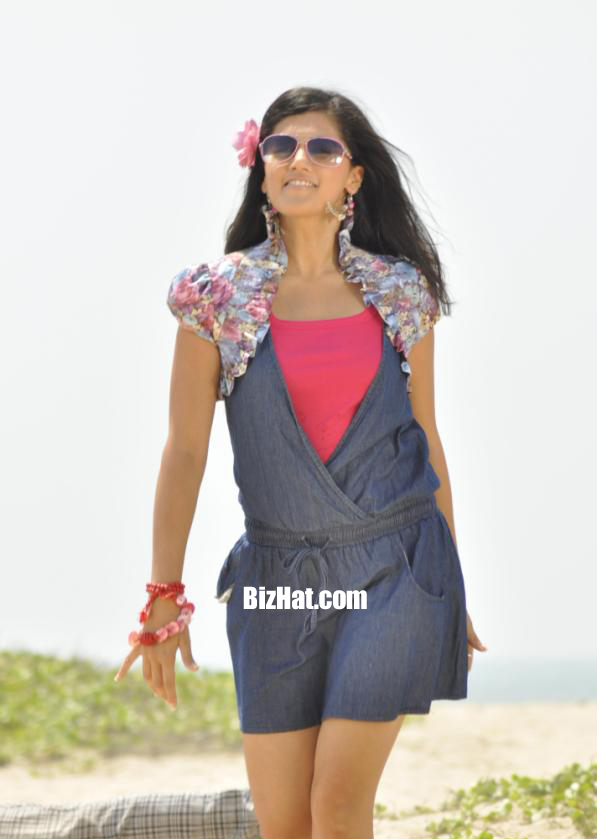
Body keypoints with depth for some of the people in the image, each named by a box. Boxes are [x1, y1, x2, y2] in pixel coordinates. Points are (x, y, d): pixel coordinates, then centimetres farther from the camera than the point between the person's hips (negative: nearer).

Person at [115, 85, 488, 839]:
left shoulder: (401, 294, 4)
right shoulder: (216, 295, 0)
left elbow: (427, 440, 10)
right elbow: (184, 449, 0)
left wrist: (452, 594, 12)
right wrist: (163, 597, -5)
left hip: (394, 568, 0)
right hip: (277, 574, 1)